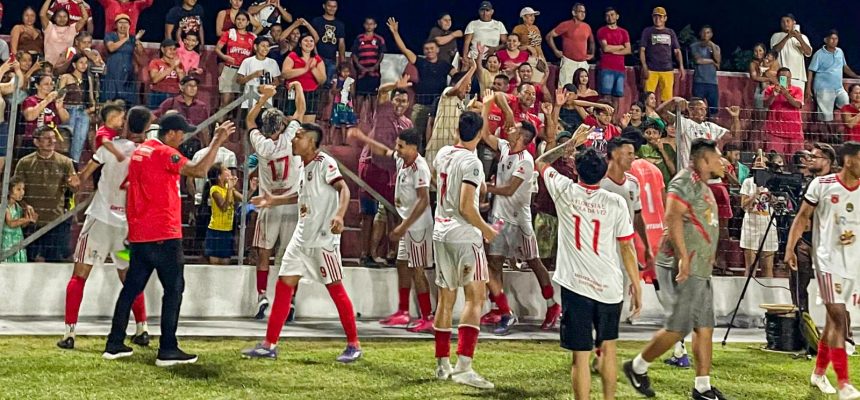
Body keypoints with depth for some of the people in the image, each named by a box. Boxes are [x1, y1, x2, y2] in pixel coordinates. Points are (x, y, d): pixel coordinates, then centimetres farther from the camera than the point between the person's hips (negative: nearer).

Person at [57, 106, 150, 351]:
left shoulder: (110, 146, -8)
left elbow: (83, 177, -1)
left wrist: (78, 178, 19)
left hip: (101, 217, -3)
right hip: (129, 222, 3)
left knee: (79, 276, 3)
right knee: (129, 278, 20)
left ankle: (69, 333, -4)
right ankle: (142, 330, 16)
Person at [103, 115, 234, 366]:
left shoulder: (139, 151, 14)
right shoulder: (165, 153, -12)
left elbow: (128, 185, 25)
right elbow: (199, 170, -25)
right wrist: (217, 141, -20)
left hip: (138, 235, 8)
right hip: (164, 235, -8)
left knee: (131, 288, 13)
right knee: (174, 289, -2)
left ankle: (114, 345, 16)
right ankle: (167, 350, -3)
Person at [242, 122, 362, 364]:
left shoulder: (325, 162, -11)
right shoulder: (304, 165, 13)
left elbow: (343, 189, -23)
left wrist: (339, 215, -39)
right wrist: (273, 201, 26)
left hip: (324, 238, -8)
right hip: (302, 237, 9)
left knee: (336, 289, -2)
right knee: (284, 285, 5)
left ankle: (354, 346, 10)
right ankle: (269, 345, 9)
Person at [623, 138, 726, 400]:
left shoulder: (702, 186, 19)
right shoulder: (686, 180, -12)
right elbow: (672, 216, -24)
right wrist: (683, 256, -28)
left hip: (701, 269, 10)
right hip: (683, 267, -10)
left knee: (705, 327, 8)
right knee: (679, 327, -7)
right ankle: (637, 367, 9)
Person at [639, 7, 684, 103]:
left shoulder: (670, 32, 16)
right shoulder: (647, 31, 9)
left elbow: (677, 51, 16)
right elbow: (642, 50, 4)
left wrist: (681, 67, 2)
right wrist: (644, 67, -8)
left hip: (667, 70, 2)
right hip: (651, 70, -2)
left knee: (667, 98, -5)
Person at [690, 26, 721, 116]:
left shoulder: (715, 47, 16)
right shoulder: (694, 46, 6)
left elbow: (718, 60, -2)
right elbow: (698, 60, -9)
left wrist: (712, 46, -6)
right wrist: (712, 61, 1)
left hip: (712, 82, 3)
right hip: (699, 82, -3)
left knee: (714, 109, 0)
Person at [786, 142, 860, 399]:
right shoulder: (822, 184, -7)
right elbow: (803, 217, 0)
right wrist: (790, 248, -5)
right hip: (827, 259, -5)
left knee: (834, 318, 13)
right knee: (839, 318, -12)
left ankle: (819, 373, 27)